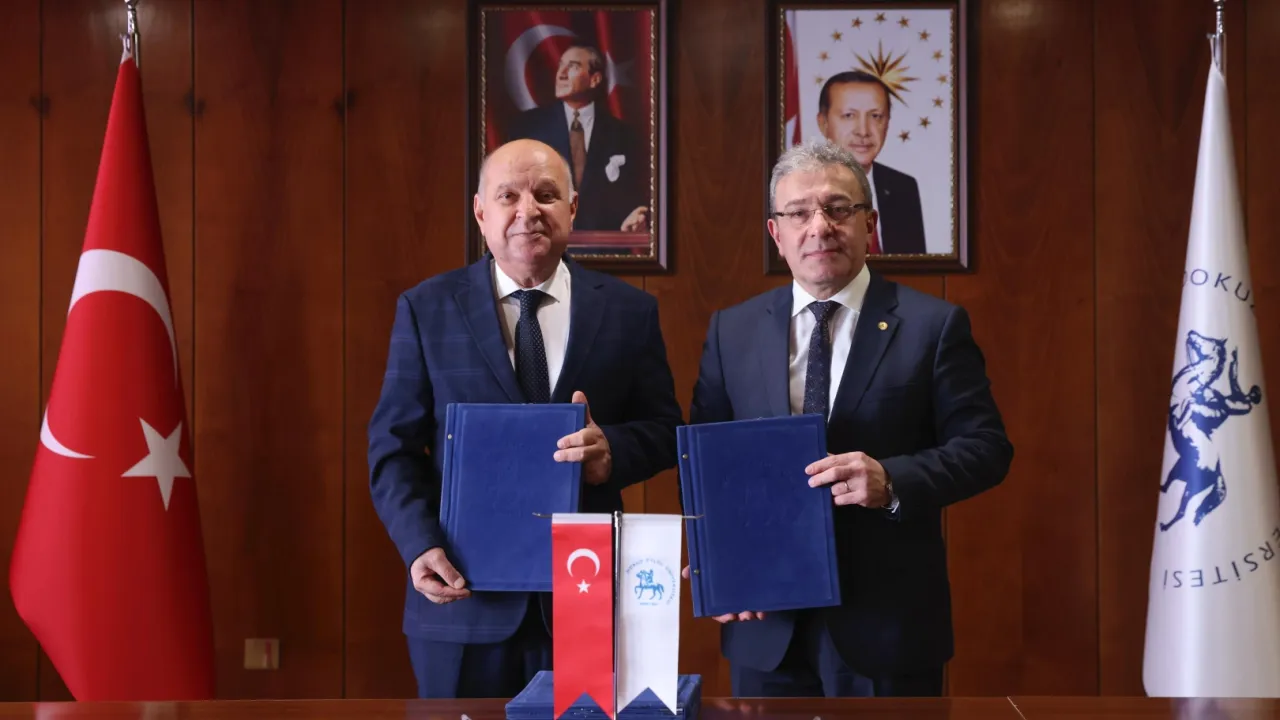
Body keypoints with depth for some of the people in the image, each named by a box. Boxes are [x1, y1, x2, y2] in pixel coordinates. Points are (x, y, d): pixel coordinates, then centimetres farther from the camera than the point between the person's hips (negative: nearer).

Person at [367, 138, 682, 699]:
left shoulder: (629, 311, 4)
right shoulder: (426, 310, 2)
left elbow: (664, 428, 7)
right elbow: (394, 446, 1)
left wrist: (612, 451, -15)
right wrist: (422, 545, -14)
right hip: (463, 592, -1)